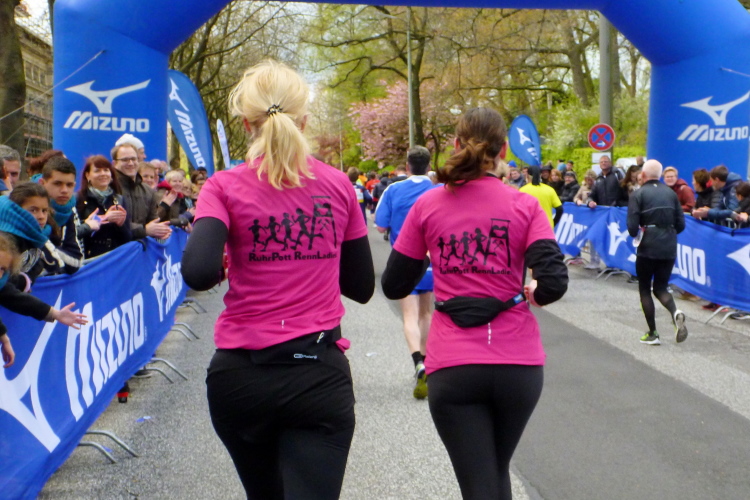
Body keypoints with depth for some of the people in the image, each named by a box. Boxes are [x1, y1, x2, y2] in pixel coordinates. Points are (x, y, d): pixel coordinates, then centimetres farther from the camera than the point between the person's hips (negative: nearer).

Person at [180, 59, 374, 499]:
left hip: (241, 376, 1)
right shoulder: (337, 185, 3)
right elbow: (362, 286, 9)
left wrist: (238, 266, 2)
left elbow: (199, 273, -20)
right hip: (320, 376, 0)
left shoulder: (225, 187, -5)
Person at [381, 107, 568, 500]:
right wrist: (529, 294, 9)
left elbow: (394, 287, 5)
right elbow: (554, 284, -13)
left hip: (453, 367, -1)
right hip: (518, 363, 2)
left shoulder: (428, 206, 0)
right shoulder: (524, 206, -2)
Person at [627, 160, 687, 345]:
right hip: (669, 248, 4)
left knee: (644, 289, 11)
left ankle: (652, 334, 9)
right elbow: (680, 224, 6)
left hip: (648, 248, -4)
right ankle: (675, 313, -16)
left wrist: (636, 233, 10)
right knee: (661, 288, 15)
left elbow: (632, 227, -12)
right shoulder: (670, 193, 6)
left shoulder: (638, 194, -6)